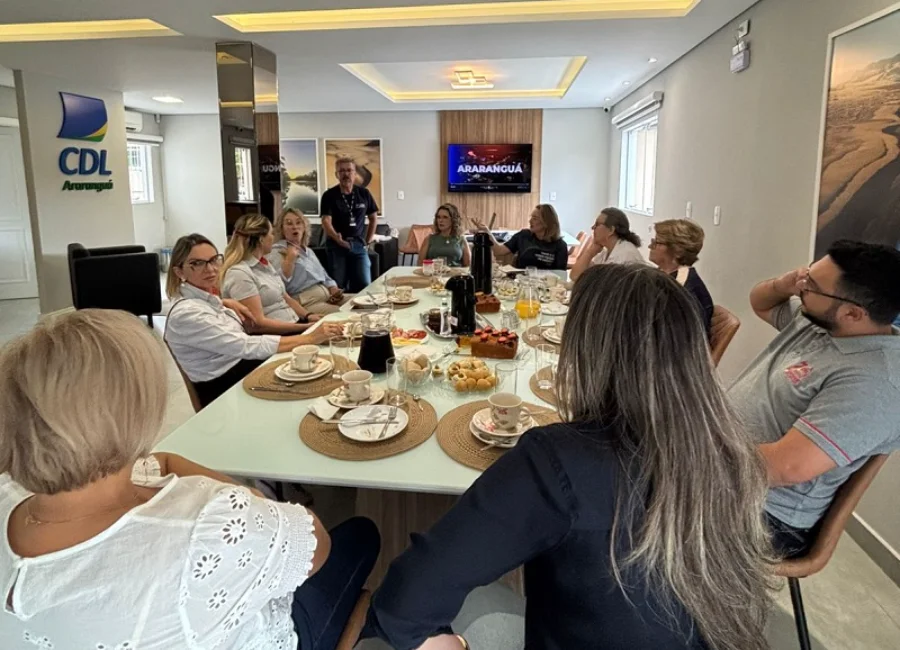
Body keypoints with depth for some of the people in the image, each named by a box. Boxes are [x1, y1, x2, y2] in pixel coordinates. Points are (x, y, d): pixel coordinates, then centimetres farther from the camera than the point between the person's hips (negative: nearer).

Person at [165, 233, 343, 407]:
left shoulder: (204, 297, 3)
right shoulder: (186, 314, -22)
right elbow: (248, 346, -29)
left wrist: (225, 303, 9)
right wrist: (311, 338, -30)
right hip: (225, 389, -8)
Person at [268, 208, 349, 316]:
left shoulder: (308, 251, 24)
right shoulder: (276, 252, 0)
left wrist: (334, 290, 8)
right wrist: (290, 257, -15)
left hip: (328, 296, 8)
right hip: (307, 303, -8)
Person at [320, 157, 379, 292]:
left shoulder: (364, 193, 3)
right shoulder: (329, 195, -5)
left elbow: (373, 218, 14)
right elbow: (326, 221, -15)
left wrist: (368, 241, 9)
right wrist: (336, 238, -34)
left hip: (358, 245, 2)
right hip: (336, 245, -2)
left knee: (364, 285, -2)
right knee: (338, 286, 0)